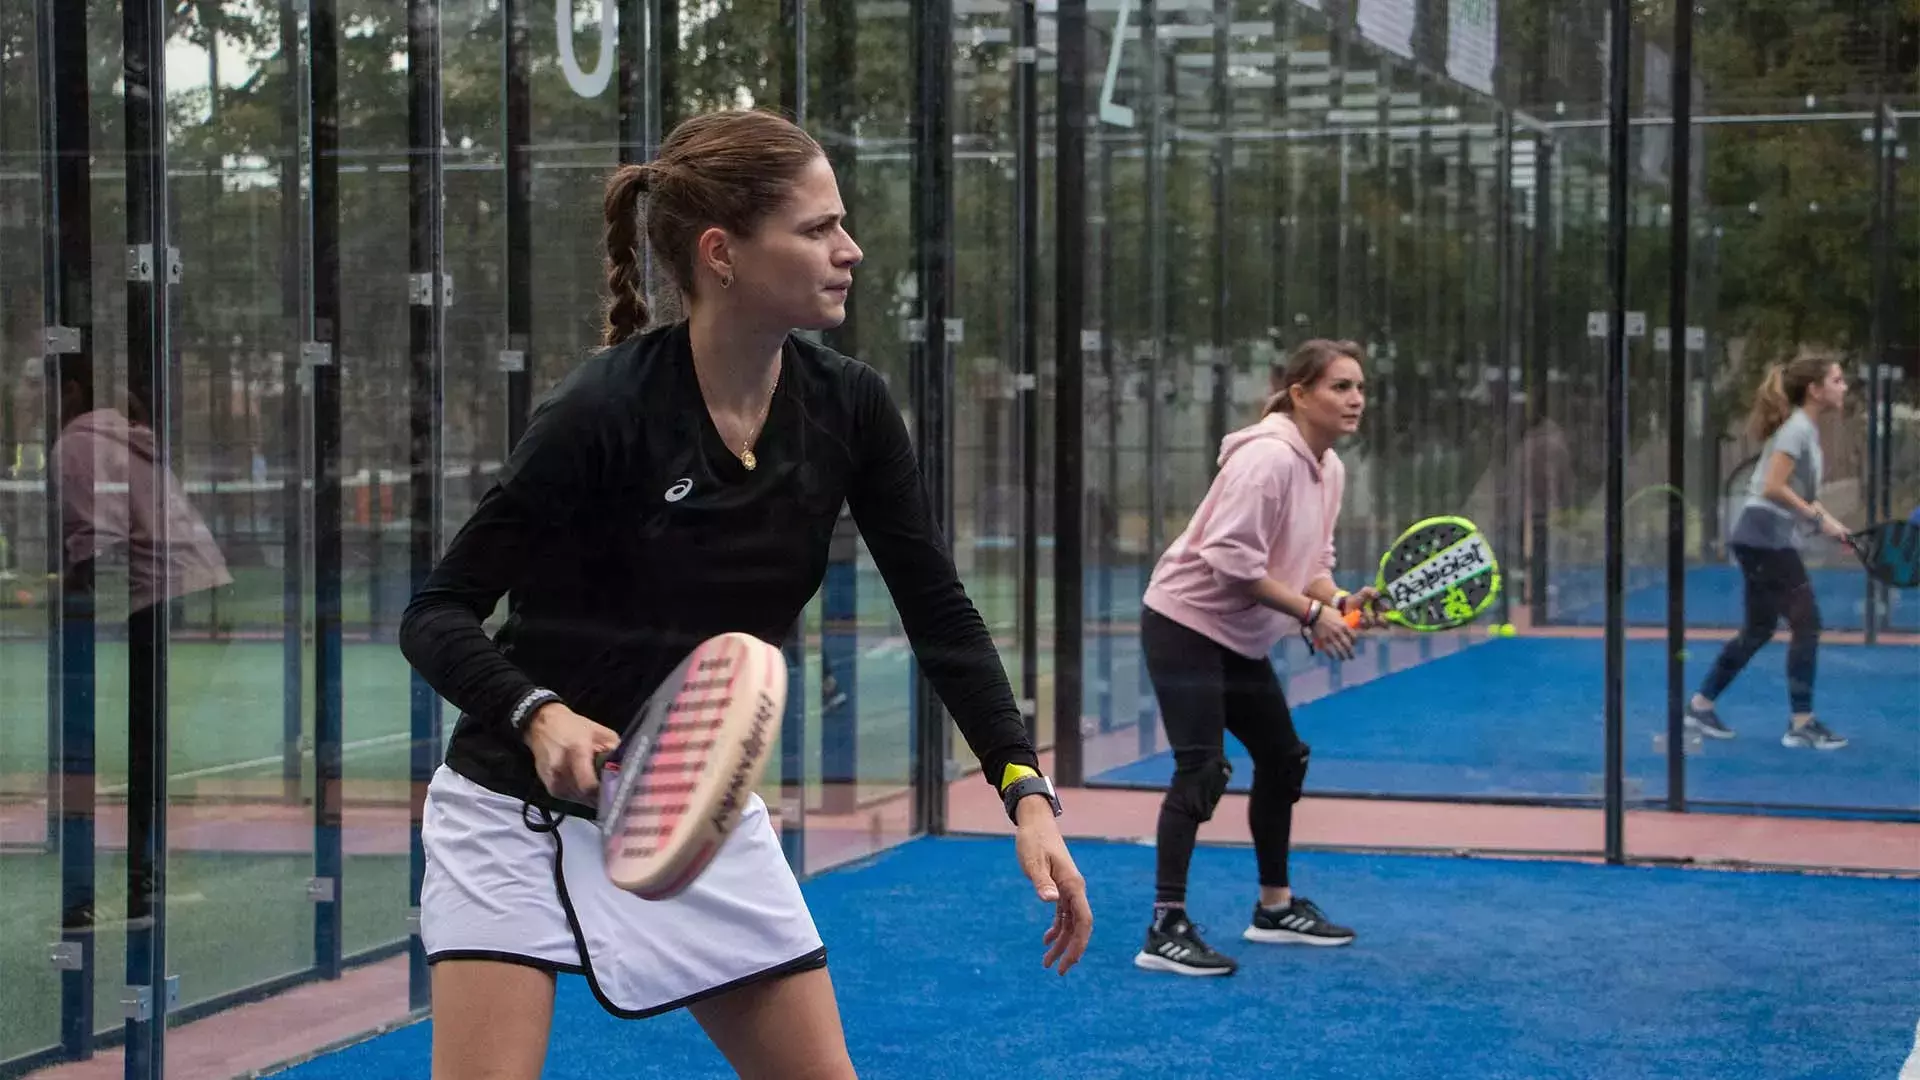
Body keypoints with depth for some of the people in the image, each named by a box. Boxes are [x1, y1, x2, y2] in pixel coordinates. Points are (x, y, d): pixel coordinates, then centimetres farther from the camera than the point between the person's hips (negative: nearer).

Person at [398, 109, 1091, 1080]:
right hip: (524, 810, -5)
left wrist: (1028, 793, -14)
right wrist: (539, 714, -35)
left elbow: (940, 613, -2)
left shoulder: (850, 410, -7)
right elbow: (434, 615, -17)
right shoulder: (603, 413, -23)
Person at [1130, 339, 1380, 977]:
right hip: (1186, 626, -10)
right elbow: (1232, 560, -28)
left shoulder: (1330, 469, 6)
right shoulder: (1269, 458, -23)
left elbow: (1312, 560, 12)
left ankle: (1275, 908, 31)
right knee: (1202, 771, -15)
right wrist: (1312, 613, -24)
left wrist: (1338, 602, -9)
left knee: (1283, 759, 16)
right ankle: (1165, 932, -12)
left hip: (1241, 640, 10)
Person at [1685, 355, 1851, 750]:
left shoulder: (1807, 430, 15)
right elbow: (1774, 487, -22)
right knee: (1807, 623, -8)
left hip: (1769, 541, 10)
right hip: (1766, 537, -10)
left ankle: (1701, 704, 22)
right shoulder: (1797, 429, -15)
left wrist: (1829, 523, 9)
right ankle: (1801, 723, -4)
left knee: (1759, 629, 16)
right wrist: (1819, 517, -18)